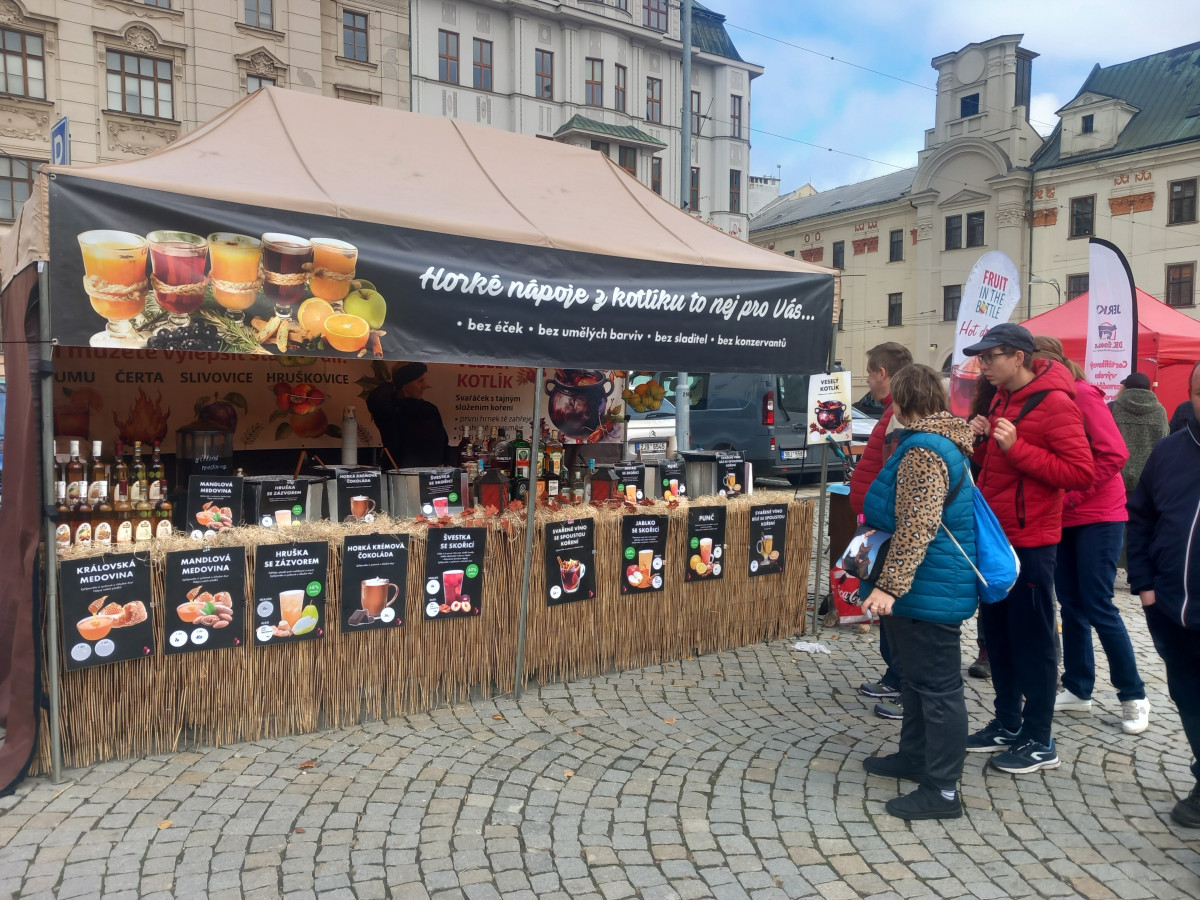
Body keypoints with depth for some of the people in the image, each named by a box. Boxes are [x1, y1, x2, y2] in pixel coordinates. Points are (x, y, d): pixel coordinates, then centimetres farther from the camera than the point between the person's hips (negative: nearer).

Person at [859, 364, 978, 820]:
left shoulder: (924, 451, -21)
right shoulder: (944, 444, 12)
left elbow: (916, 528, -29)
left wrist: (888, 585, -30)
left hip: (929, 591, -11)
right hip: (926, 587, 11)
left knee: (936, 686, -2)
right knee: (915, 676, 22)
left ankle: (942, 790, 8)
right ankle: (914, 756, 37)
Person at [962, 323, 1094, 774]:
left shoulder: (1055, 403, -13)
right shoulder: (1001, 398, 13)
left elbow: (1081, 473, -19)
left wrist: (1016, 447, -23)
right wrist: (980, 441, 1)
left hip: (1030, 542, -8)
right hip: (993, 536, 8)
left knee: (1032, 639, 1)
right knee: (997, 633, 15)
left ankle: (1039, 742, 13)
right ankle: (1008, 724, 29)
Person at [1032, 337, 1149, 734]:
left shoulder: (1083, 395, -14)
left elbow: (1114, 454, -19)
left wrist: (1071, 495, -18)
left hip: (1097, 517, -7)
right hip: (1063, 519, 7)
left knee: (1098, 607, -3)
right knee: (1071, 605, 11)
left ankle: (1133, 698, 13)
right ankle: (1078, 689, 23)